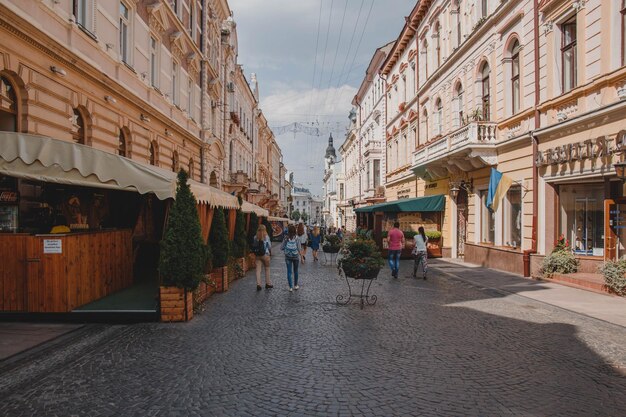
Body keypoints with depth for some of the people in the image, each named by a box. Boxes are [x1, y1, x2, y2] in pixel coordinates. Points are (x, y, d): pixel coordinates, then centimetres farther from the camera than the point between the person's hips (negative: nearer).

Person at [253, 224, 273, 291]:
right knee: (267, 268, 12)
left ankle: (258, 284, -1)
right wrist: (270, 252, 12)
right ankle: (268, 283, 19)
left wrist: (256, 251, 11)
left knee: (258, 270, 4)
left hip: (257, 255, 3)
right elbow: (269, 246, -3)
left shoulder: (255, 237, 0)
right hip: (265, 254, -3)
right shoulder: (266, 237, -8)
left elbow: (253, 245, 0)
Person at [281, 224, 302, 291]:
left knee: (289, 271, 6)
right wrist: (298, 251, 6)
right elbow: (299, 248, -13)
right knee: (295, 271, 16)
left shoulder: (286, 238, -9)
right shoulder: (297, 238, -12)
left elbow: (281, 248, -6)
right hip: (295, 256, 0)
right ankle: (296, 285, 27)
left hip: (288, 257, 0)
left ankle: (290, 287, 5)